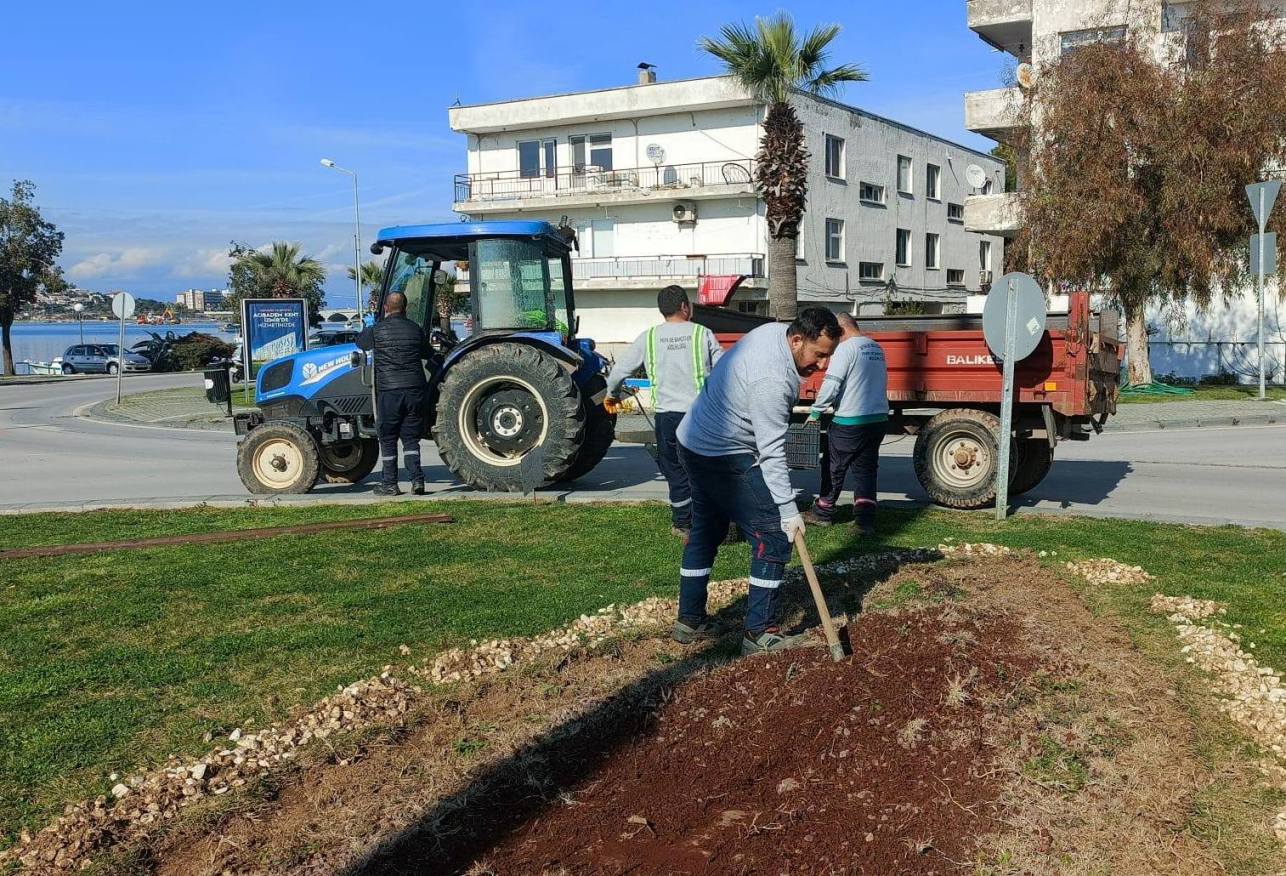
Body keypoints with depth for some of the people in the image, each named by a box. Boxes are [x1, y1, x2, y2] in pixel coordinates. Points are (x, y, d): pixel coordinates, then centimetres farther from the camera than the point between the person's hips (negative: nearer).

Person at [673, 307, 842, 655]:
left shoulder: (776, 330, 0)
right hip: (725, 457, -11)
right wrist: (789, 511, -24)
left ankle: (690, 620, 28)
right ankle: (759, 633, -1)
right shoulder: (772, 380, -29)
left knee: (705, 530, 19)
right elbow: (772, 451, -27)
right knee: (774, 537, -6)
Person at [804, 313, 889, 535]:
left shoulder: (845, 348, -13)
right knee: (866, 469, 11)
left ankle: (823, 513, 21)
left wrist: (815, 412, -8)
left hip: (850, 421, -7)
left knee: (834, 468, 8)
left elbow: (831, 384, -18)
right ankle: (866, 520, 3)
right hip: (878, 418, 7)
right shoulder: (876, 348, 13)